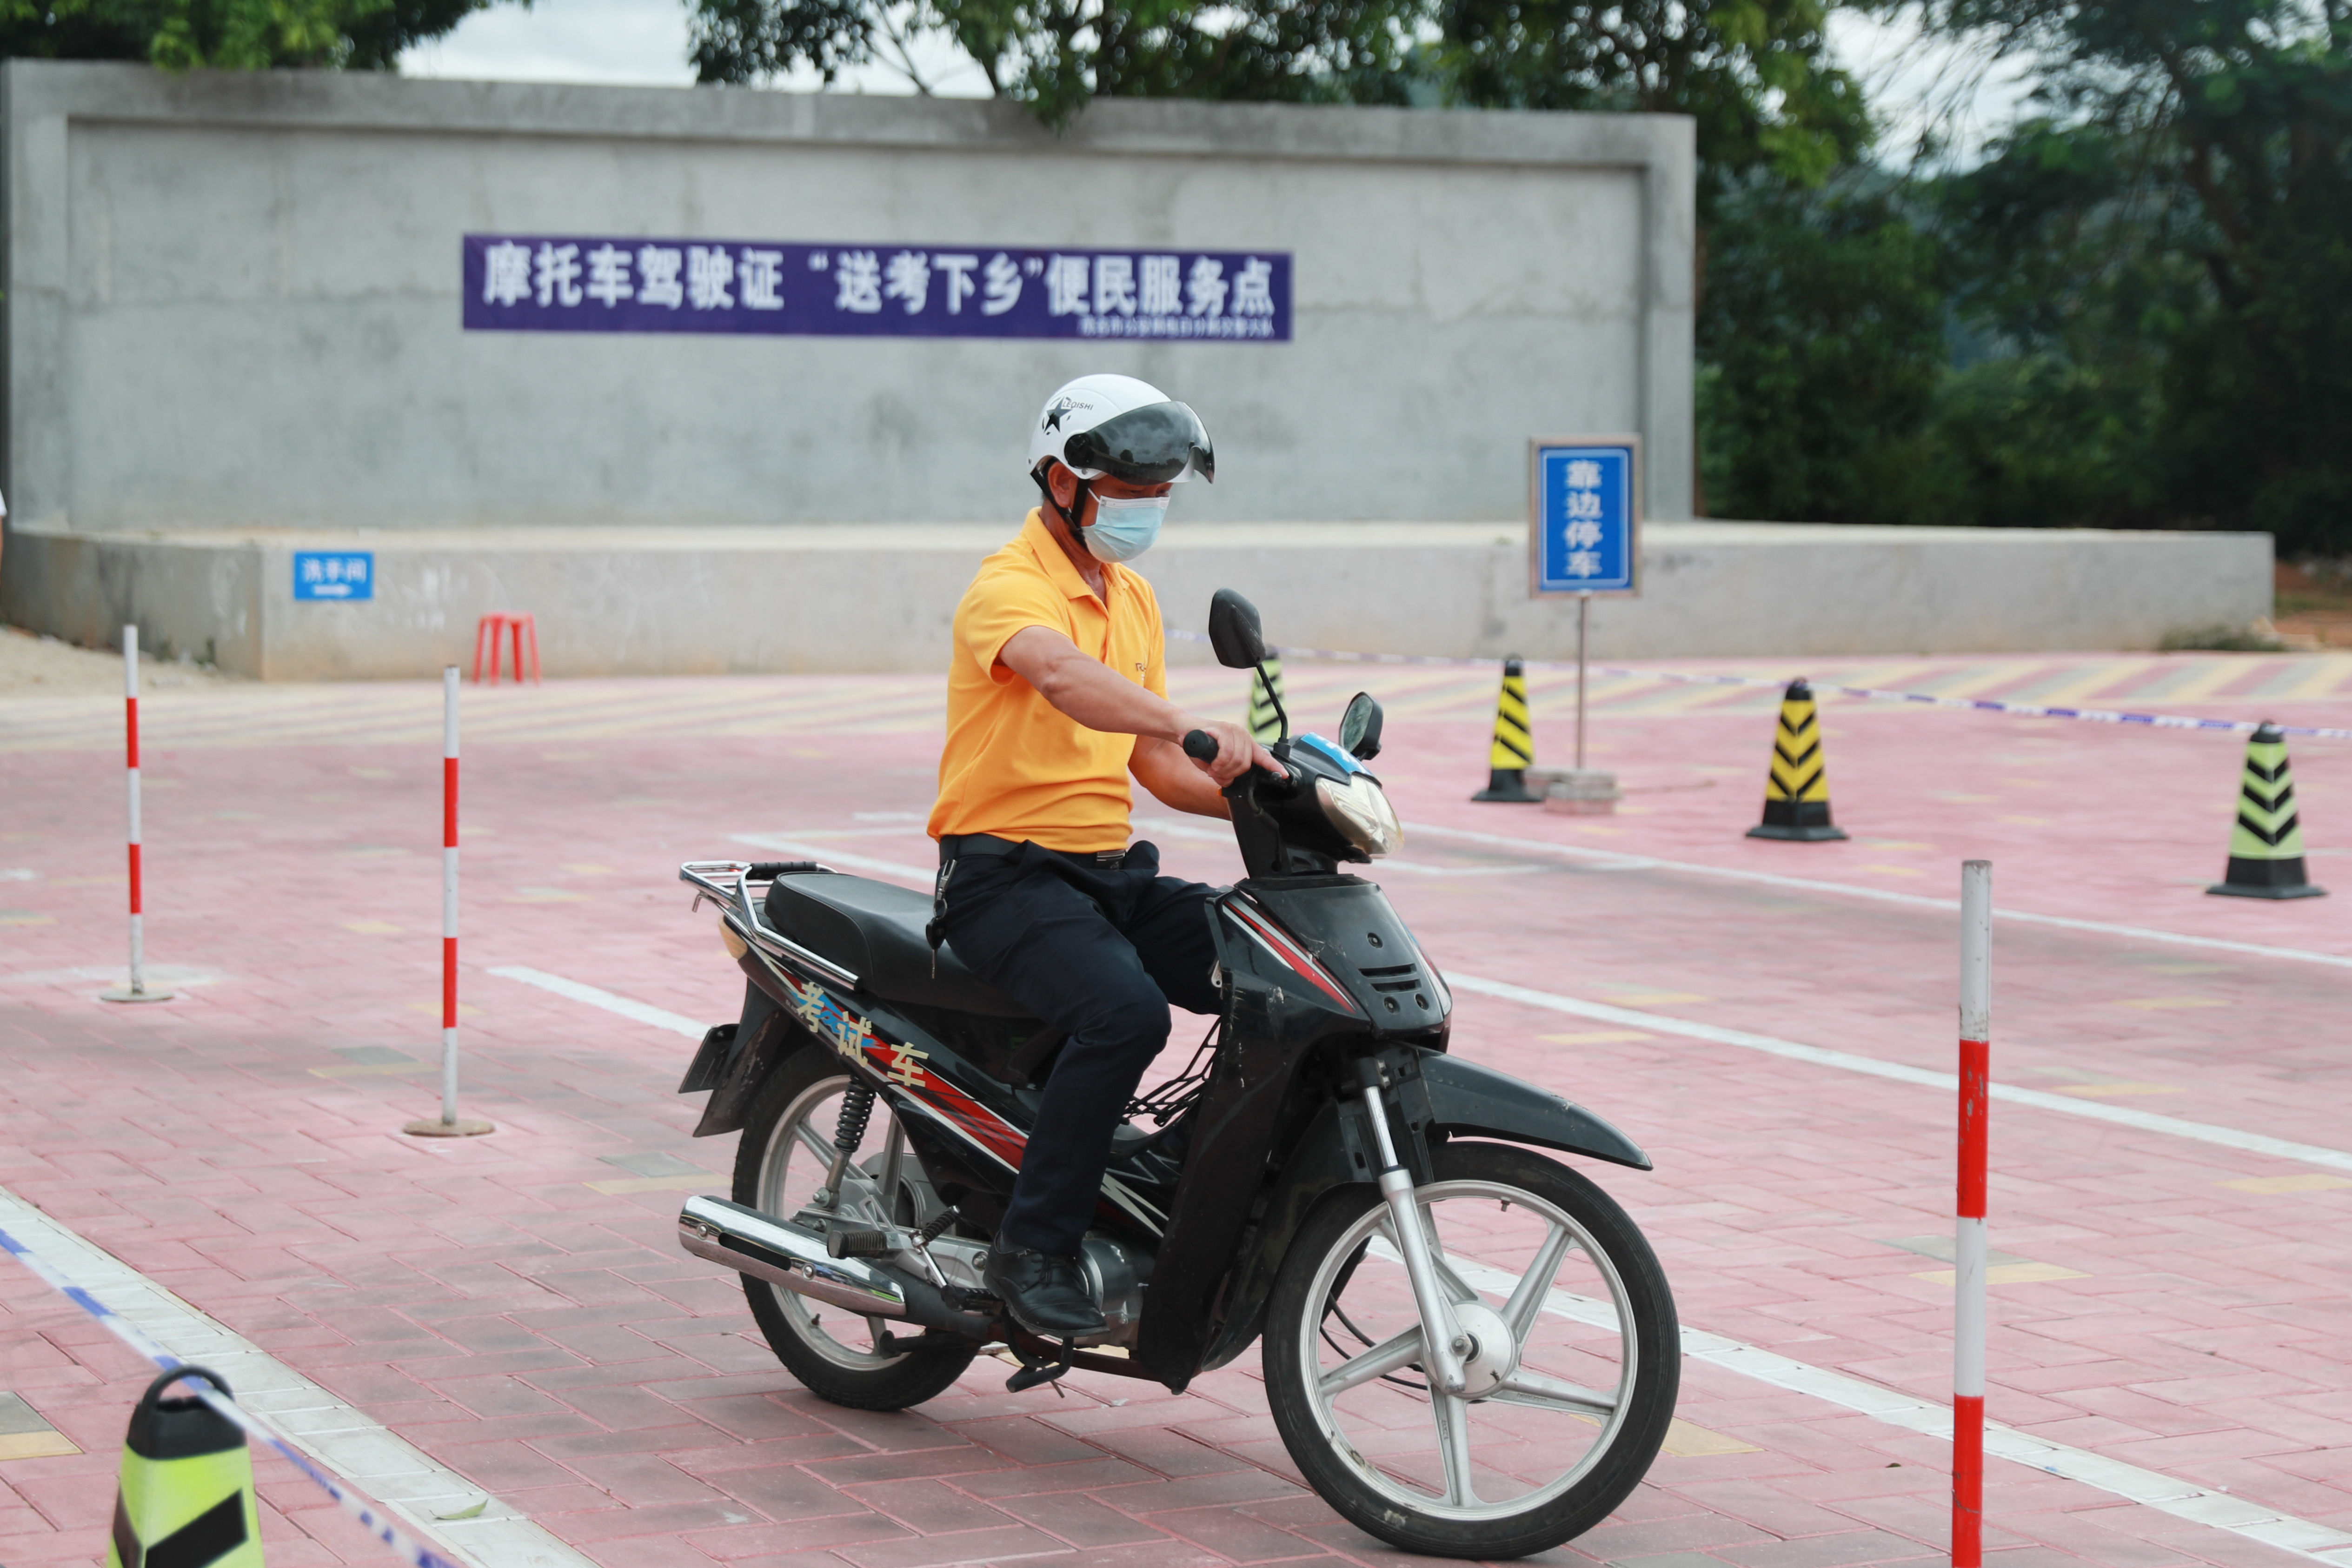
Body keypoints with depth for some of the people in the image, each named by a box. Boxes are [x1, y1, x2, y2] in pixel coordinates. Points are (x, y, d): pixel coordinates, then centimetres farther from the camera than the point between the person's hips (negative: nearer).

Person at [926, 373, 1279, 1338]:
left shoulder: (1133, 598, 16)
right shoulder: (1009, 588, -13)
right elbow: (1063, 677, -36)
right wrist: (1202, 732, -49)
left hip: (1114, 868, 8)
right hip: (1008, 873, -8)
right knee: (1125, 1013, -34)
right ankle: (1033, 1248, -22)